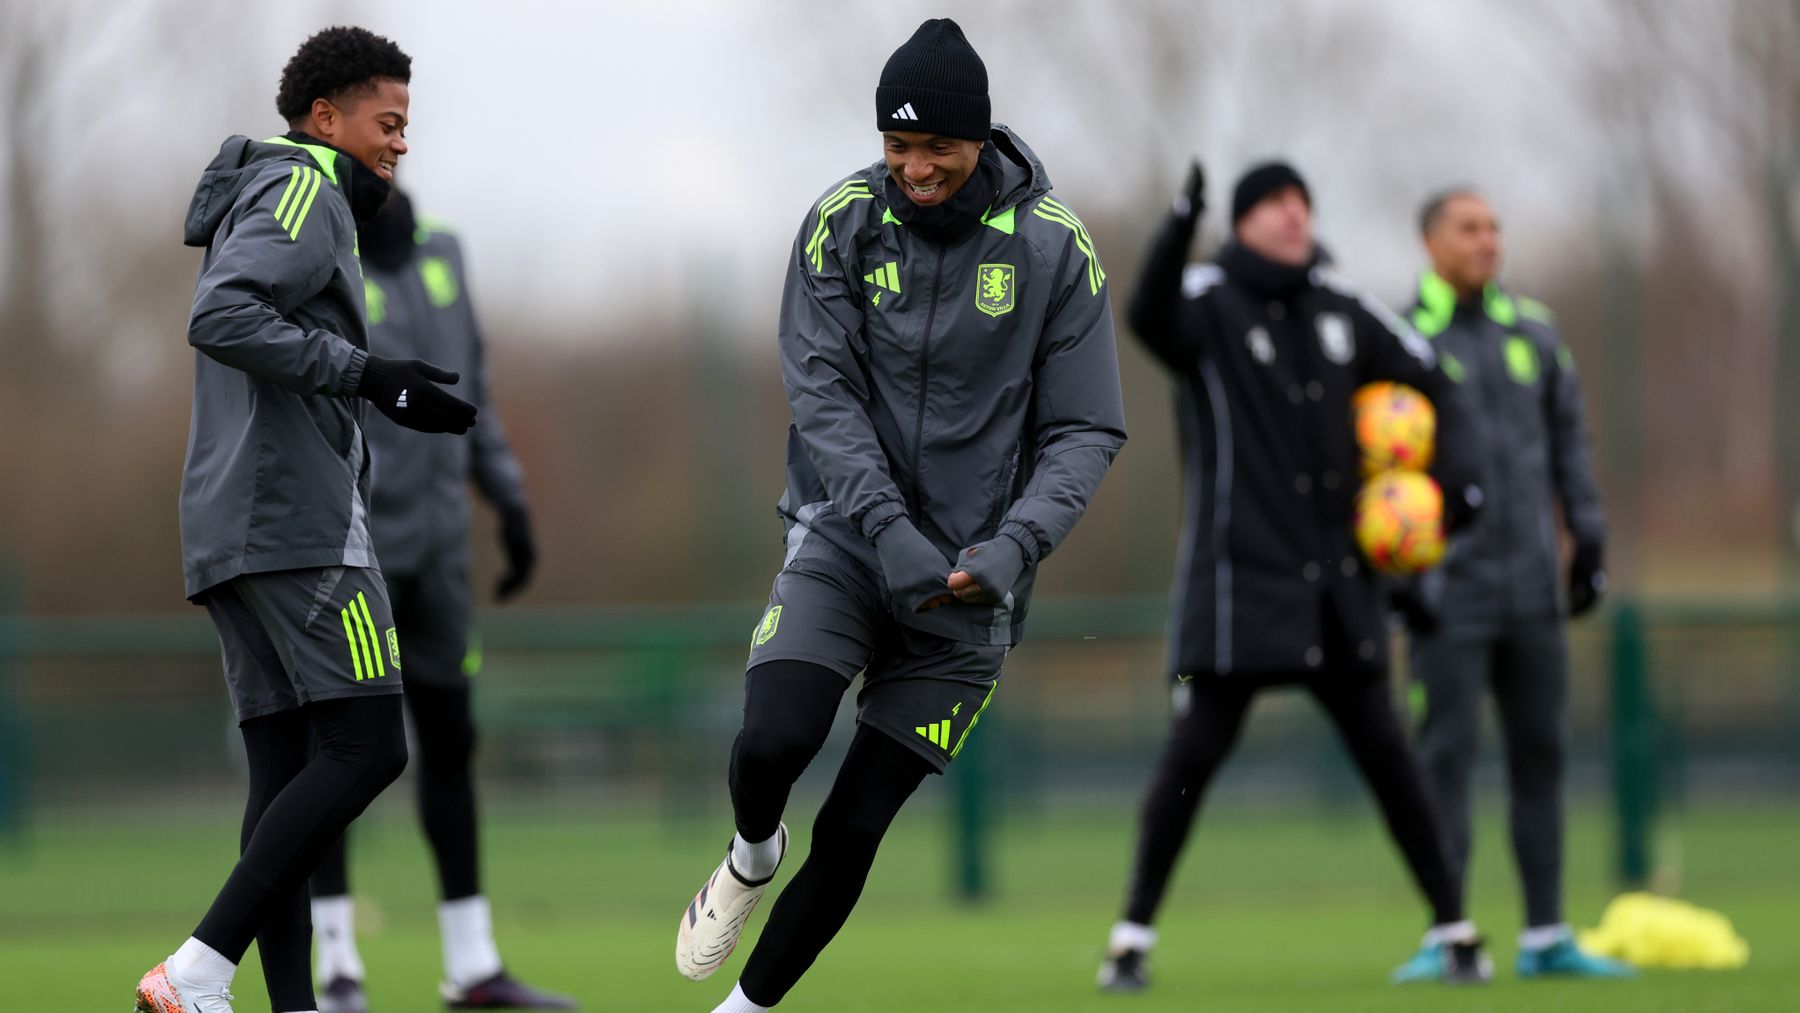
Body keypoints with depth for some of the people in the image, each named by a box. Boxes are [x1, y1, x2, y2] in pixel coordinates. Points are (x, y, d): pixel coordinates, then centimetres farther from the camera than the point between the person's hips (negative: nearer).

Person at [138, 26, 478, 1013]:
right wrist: (364, 373, -18)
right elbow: (221, 320, -19)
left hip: (229, 529, 10)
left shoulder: (263, 203, 27)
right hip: (296, 523, -10)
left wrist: (386, 398, 21)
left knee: (286, 769, 3)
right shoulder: (303, 193, -4)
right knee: (366, 746, -13)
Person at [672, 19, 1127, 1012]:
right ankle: (750, 856, 12)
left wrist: (1014, 546, -20)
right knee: (773, 742, -23)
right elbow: (822, 392, -10)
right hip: (846, 536, 0)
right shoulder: (844, 221, -6)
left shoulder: (1053, 247, -7)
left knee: (854, 828, 0)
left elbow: (1084, 432, -4)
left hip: (971, 576, 0)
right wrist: (889, 529, -23)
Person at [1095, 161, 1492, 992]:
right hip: (1238, 576, -4)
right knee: (1196, 748, -8)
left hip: (1336, 581, 4)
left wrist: (1455, 473, 2)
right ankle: (1133, 937, 0)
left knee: (1383, 749, 4)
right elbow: (1150, 318, -32)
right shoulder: (1207, 302, -7)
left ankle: (1453, 930, 11)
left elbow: (1431, 383, 19)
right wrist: (1180, 227, -49)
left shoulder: (1338, 306, 9)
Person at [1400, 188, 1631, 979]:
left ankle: (1545, 936, 9)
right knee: (1447, 753, -6)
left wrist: (1589, 541, 7)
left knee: (1541, 750, 5)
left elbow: (1568, 439, 14)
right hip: (1449, 586, -5)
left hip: (1531, 586, 5)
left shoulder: (1533, 331, 9)